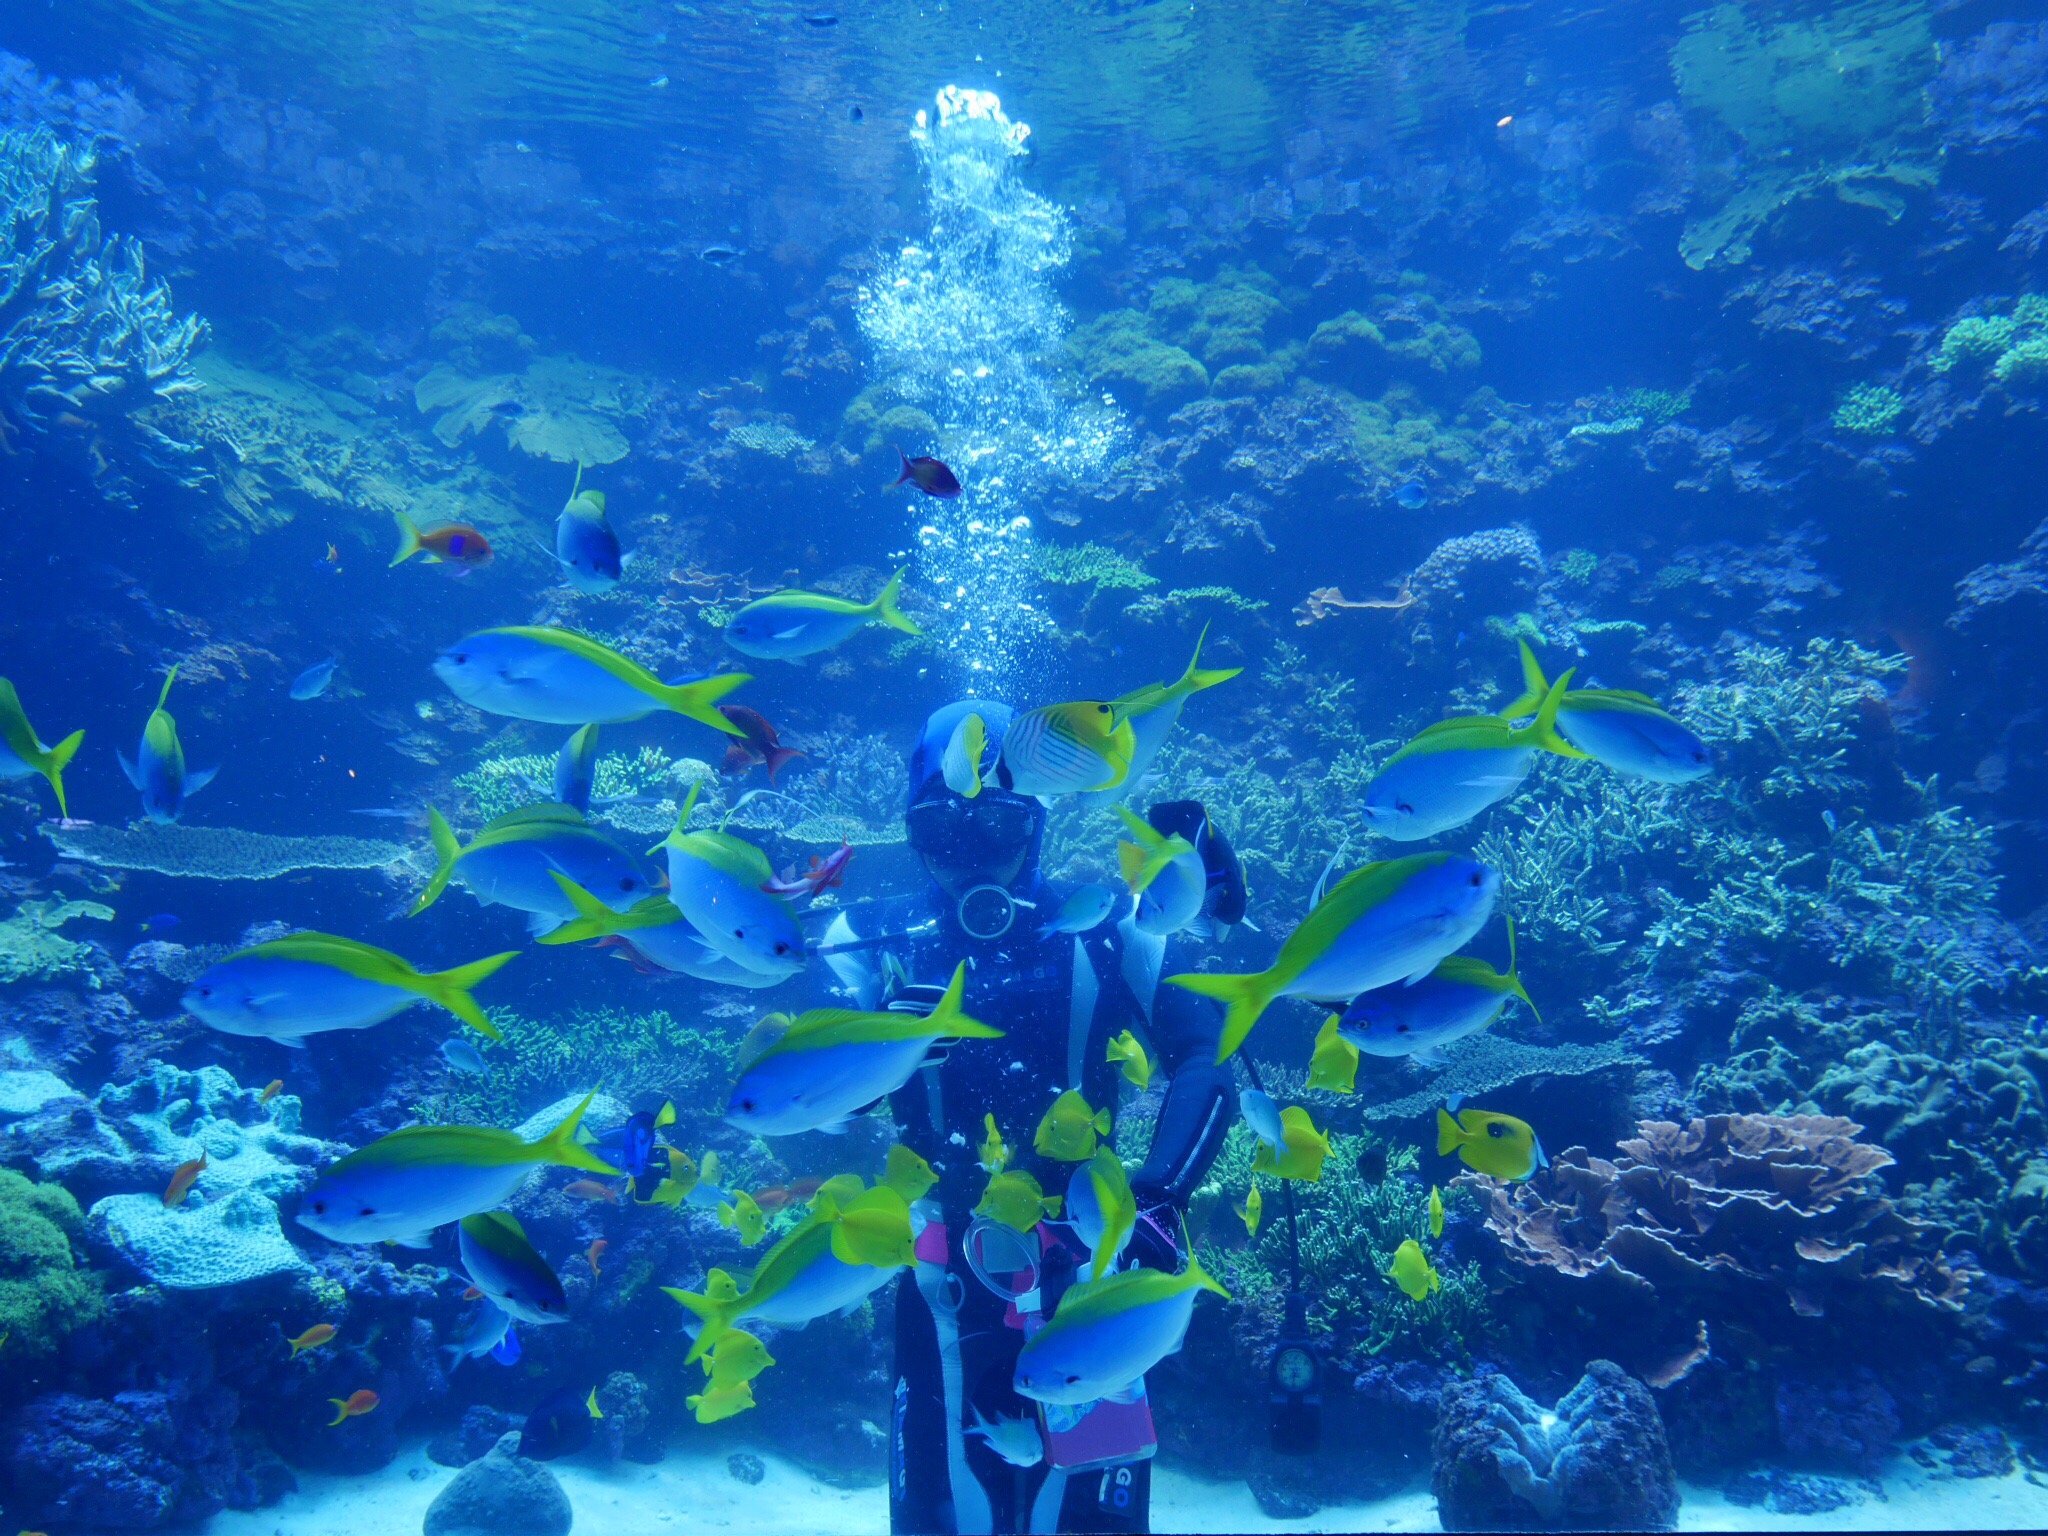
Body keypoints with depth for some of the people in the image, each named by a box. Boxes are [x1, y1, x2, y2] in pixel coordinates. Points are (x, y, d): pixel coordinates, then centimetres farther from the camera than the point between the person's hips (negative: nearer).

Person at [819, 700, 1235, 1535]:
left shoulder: (1099, 935, -2)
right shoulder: (876, 943, -1)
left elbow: (1205, 1057, -9)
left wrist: (1158, 1197, -22)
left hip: (1083, 1270, 0)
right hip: (947, 1282, 1)